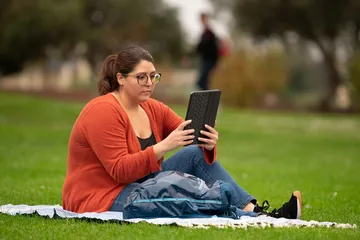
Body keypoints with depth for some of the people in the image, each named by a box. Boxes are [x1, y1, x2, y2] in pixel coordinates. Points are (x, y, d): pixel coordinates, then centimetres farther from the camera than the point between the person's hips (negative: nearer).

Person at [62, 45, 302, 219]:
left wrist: (208, 142, -21)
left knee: (196, 154, -6)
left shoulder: (154, 109, 7)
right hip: (103, 201, -8)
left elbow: (189, 136, 3)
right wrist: (165, 146, -31)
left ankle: (254, 209, -15)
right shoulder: (104, 111, -17)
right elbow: (120, 170, -24)